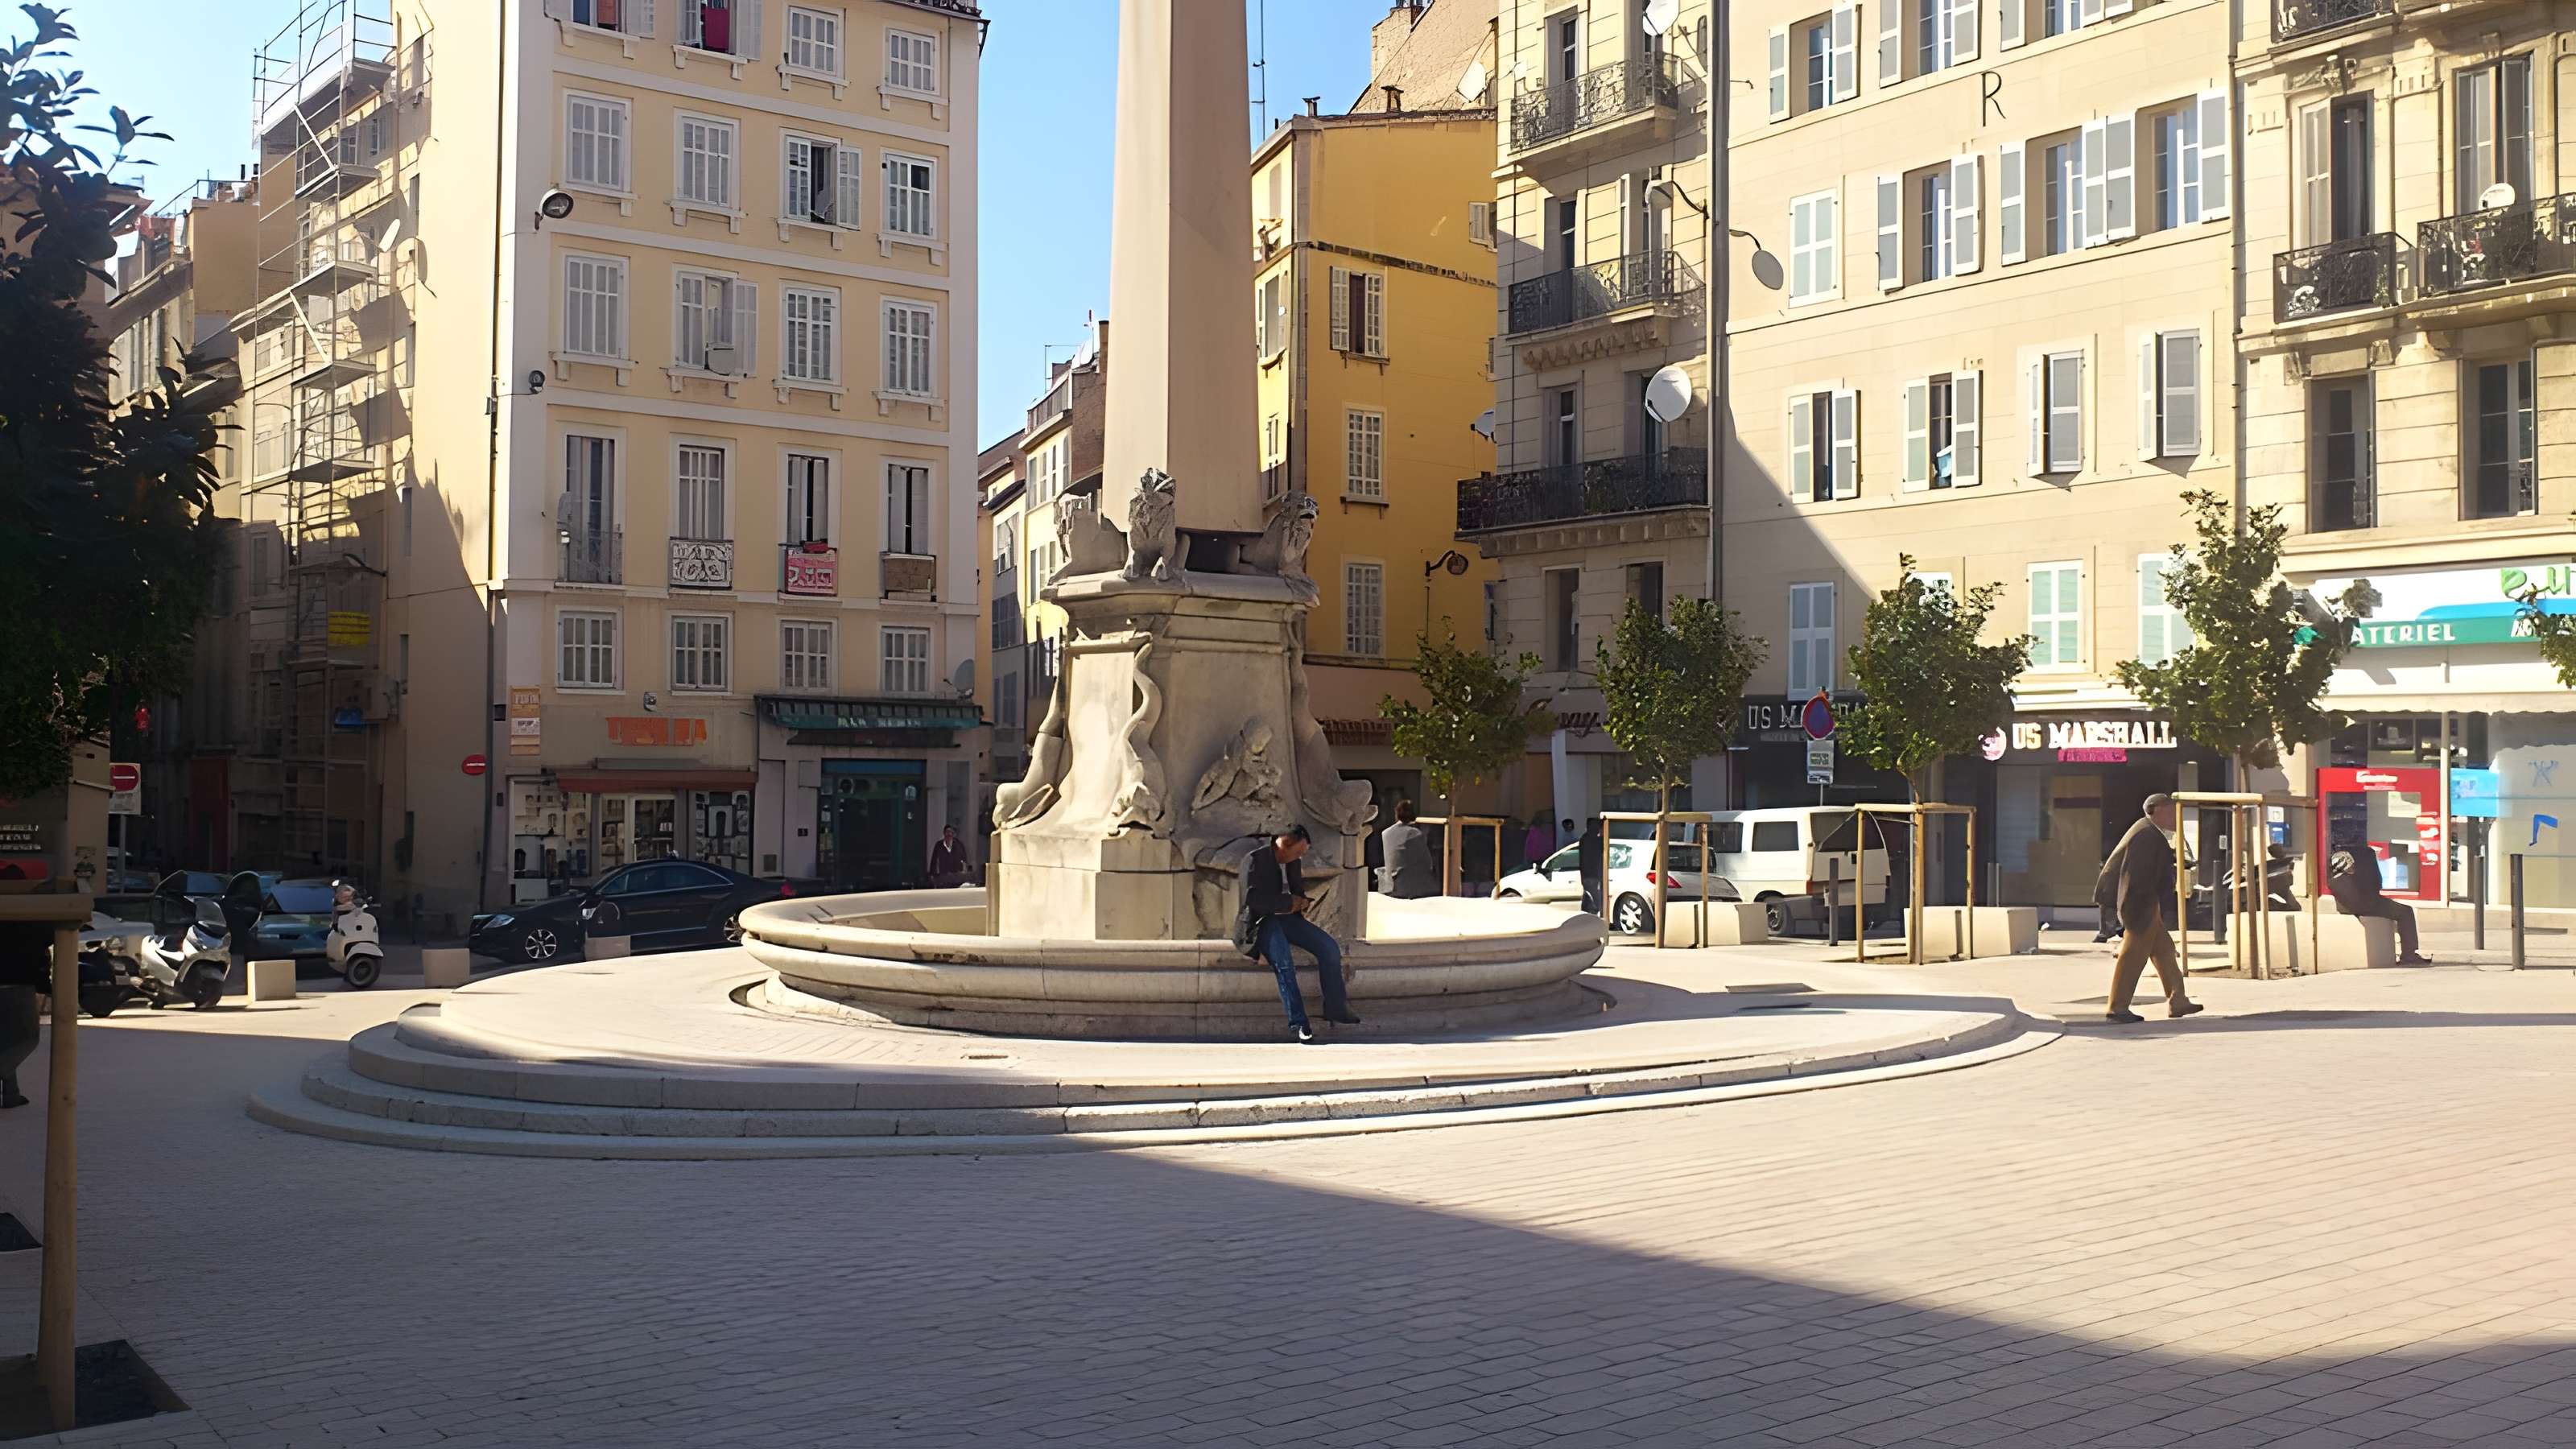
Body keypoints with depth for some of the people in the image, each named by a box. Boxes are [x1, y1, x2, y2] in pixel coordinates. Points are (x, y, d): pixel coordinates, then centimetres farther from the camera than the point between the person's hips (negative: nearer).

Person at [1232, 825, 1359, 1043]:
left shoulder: (1293, 862, 13)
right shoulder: (1255, 860, -12)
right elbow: (1253, 899, -23)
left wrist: (1301, 903, 0)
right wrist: (1288, 902, -17)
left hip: (1286, 918, 8)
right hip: (1260, 921, -7)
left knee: (1330, 947, -11)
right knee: (1283, 960, -35)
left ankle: (1335, 1008, 1)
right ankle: (1298, 1022, -33)